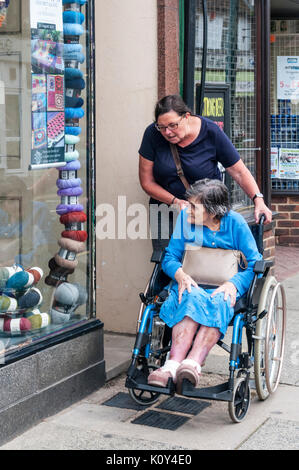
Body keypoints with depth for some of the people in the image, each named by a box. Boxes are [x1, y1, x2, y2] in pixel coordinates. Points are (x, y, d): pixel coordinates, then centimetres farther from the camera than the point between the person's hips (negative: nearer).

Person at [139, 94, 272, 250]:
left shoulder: (211, 133, -13)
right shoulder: (152, 134, -11)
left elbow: (239, 171, -7)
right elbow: (147, 182, -5)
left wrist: (258, 199, -21)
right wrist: (175, 201, -17)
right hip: (166, 211, 1)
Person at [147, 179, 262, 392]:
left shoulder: (235, 222, -3)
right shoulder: (185, 218, 2)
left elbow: (254, 265, -3)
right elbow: (170, 257, 6)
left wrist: (233, 284, -21)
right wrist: (180, 274, -16)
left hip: (225, 288, -1)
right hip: (192, 284, 1)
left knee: (217, 303, -37)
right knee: (193, 298, -35)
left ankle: (192, 363, -52)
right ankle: (175, 363, -49)